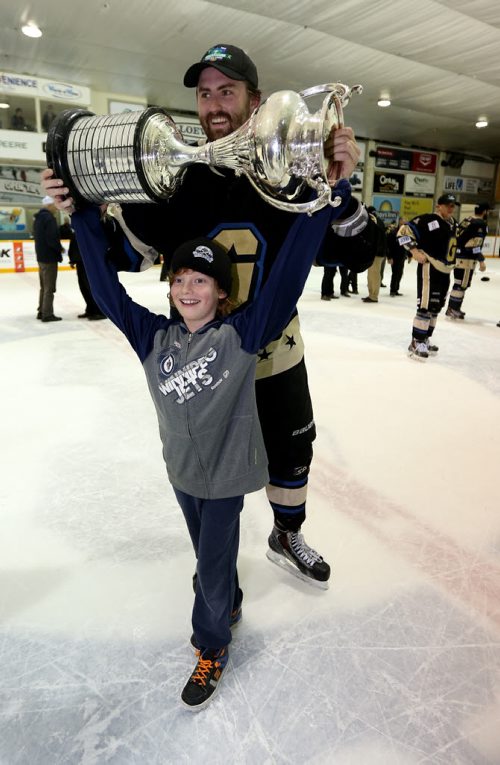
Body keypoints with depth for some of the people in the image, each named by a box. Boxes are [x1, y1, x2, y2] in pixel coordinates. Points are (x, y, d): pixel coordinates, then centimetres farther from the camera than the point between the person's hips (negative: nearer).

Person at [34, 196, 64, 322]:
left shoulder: (38, 217, 14)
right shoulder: (49, 217, -16)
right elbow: (52, 238, -23)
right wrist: (60, 248, -6)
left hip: (41, 256, 10)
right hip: (49, 257, -10)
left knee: (44, 286, 17)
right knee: (49, 287, -4)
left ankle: (41, 311, 23)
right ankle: (47, 314, -2)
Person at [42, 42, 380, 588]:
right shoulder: (177, 180, -9)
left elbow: (355, 255, -12)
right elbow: (129, 252, -1)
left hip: (276, 355, 1)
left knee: (292, 452, 18)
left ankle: (286, 538, 49)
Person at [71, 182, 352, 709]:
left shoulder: (241, 334, -18)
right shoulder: (153, 338, -7)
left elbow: (286, 276, -23)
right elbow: (107, 289, -6)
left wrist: (326, 198, -26)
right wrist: (85, 217, -8)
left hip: (228, 471, -4)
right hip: (182, 471, 4)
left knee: (213, 561, 9)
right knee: (208, 552, 25)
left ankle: (212, 648, 35)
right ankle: (229, 605, 54)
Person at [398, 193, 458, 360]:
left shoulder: (453, 223, 15)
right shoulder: (428, 220, -11)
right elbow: (404, 231, -15)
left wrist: (450, 264, 22)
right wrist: (415, 251, -20)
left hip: (444, 271, 9)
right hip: (429, 269, -9)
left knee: (435, 307, 14)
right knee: (426, 306, -13)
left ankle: (425, 340, 26)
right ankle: (416, 343, -6)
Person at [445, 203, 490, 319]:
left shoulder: (466, 220, 15)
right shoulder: (480, 224, -11)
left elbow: (458, 238, 19)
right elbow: (476, 244, -18)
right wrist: (481, 261, -16)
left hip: (457, 256, 9)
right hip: (467, 259, -9)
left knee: (460, 283, 14)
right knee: (462, 284, -4)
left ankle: (454, 308, 19)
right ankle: (452, 309, -2)